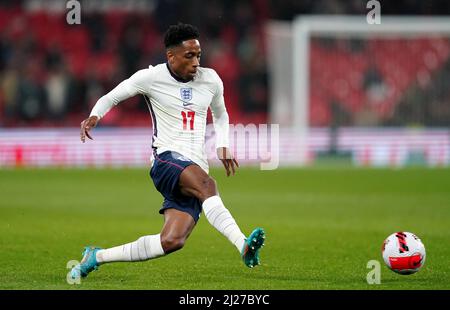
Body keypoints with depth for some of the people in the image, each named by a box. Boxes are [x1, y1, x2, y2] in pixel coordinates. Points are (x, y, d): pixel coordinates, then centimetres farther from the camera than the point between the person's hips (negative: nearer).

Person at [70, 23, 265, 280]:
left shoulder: (211, 80, 12)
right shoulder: (152, 77, 0)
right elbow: (111, 98, 10)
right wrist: (95, 116, -11)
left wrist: (223, 146, 15)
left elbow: (220, 114, 31)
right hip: (167, 160, -4)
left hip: (197, 169, 5)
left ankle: (97, 257, 3)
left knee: (172, 241, -12)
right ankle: (244, 246, -50)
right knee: (206, 184, -38)